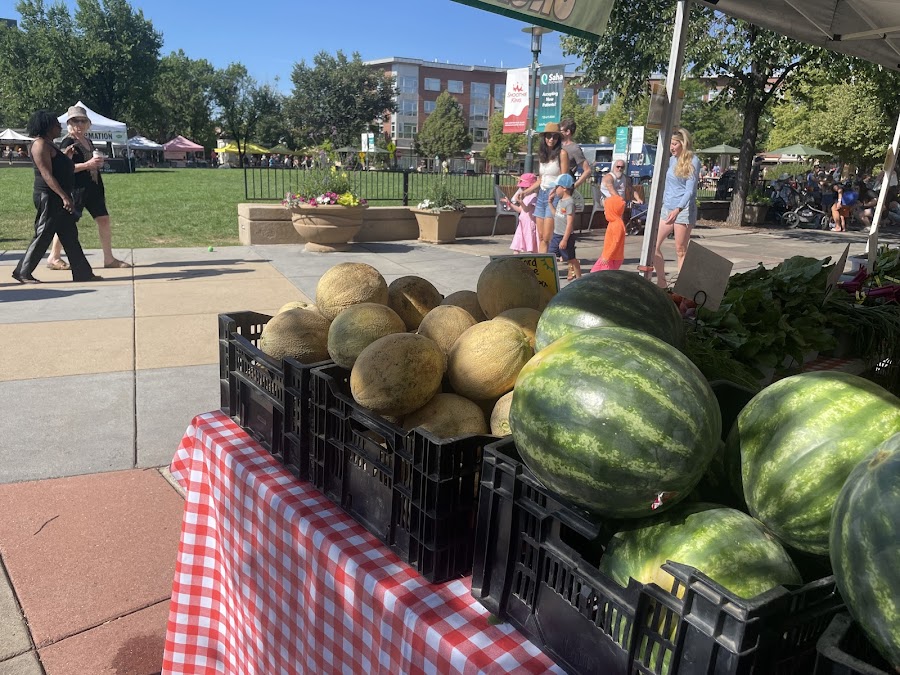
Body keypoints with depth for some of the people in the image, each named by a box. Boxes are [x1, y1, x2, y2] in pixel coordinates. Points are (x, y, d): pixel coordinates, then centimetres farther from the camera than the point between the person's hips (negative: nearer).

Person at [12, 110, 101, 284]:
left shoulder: (49, 144, 18)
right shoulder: (40, 144, -13)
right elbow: (46, 175, -22)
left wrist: (67, 156, 15)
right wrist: (64, 197, -27)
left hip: (58, 197, 10)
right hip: (49, 197, -10)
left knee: (70, 236, 9)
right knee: (43, 236, -5)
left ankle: (83, 273, 12)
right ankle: (23, 272, 4)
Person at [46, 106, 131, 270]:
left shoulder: (88, 141, 16)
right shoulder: (68, 142, -9)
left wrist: (98, 163, 12)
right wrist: (87, 164, -24)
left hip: (93, 187, 8)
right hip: (76, 188, -8)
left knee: (104, 219, 4)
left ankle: (109, 258, 9)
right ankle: (53, 258, 11)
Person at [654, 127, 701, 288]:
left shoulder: (693, 162, -6)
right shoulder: (671, 160, 12)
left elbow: (690, 190, -13)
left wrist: (677, 209, -26)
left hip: (683, 209, -7)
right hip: (667, 208, 7)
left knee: (680, 251, -3)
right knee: (653, 245, 1)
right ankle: (661, 282, 14)